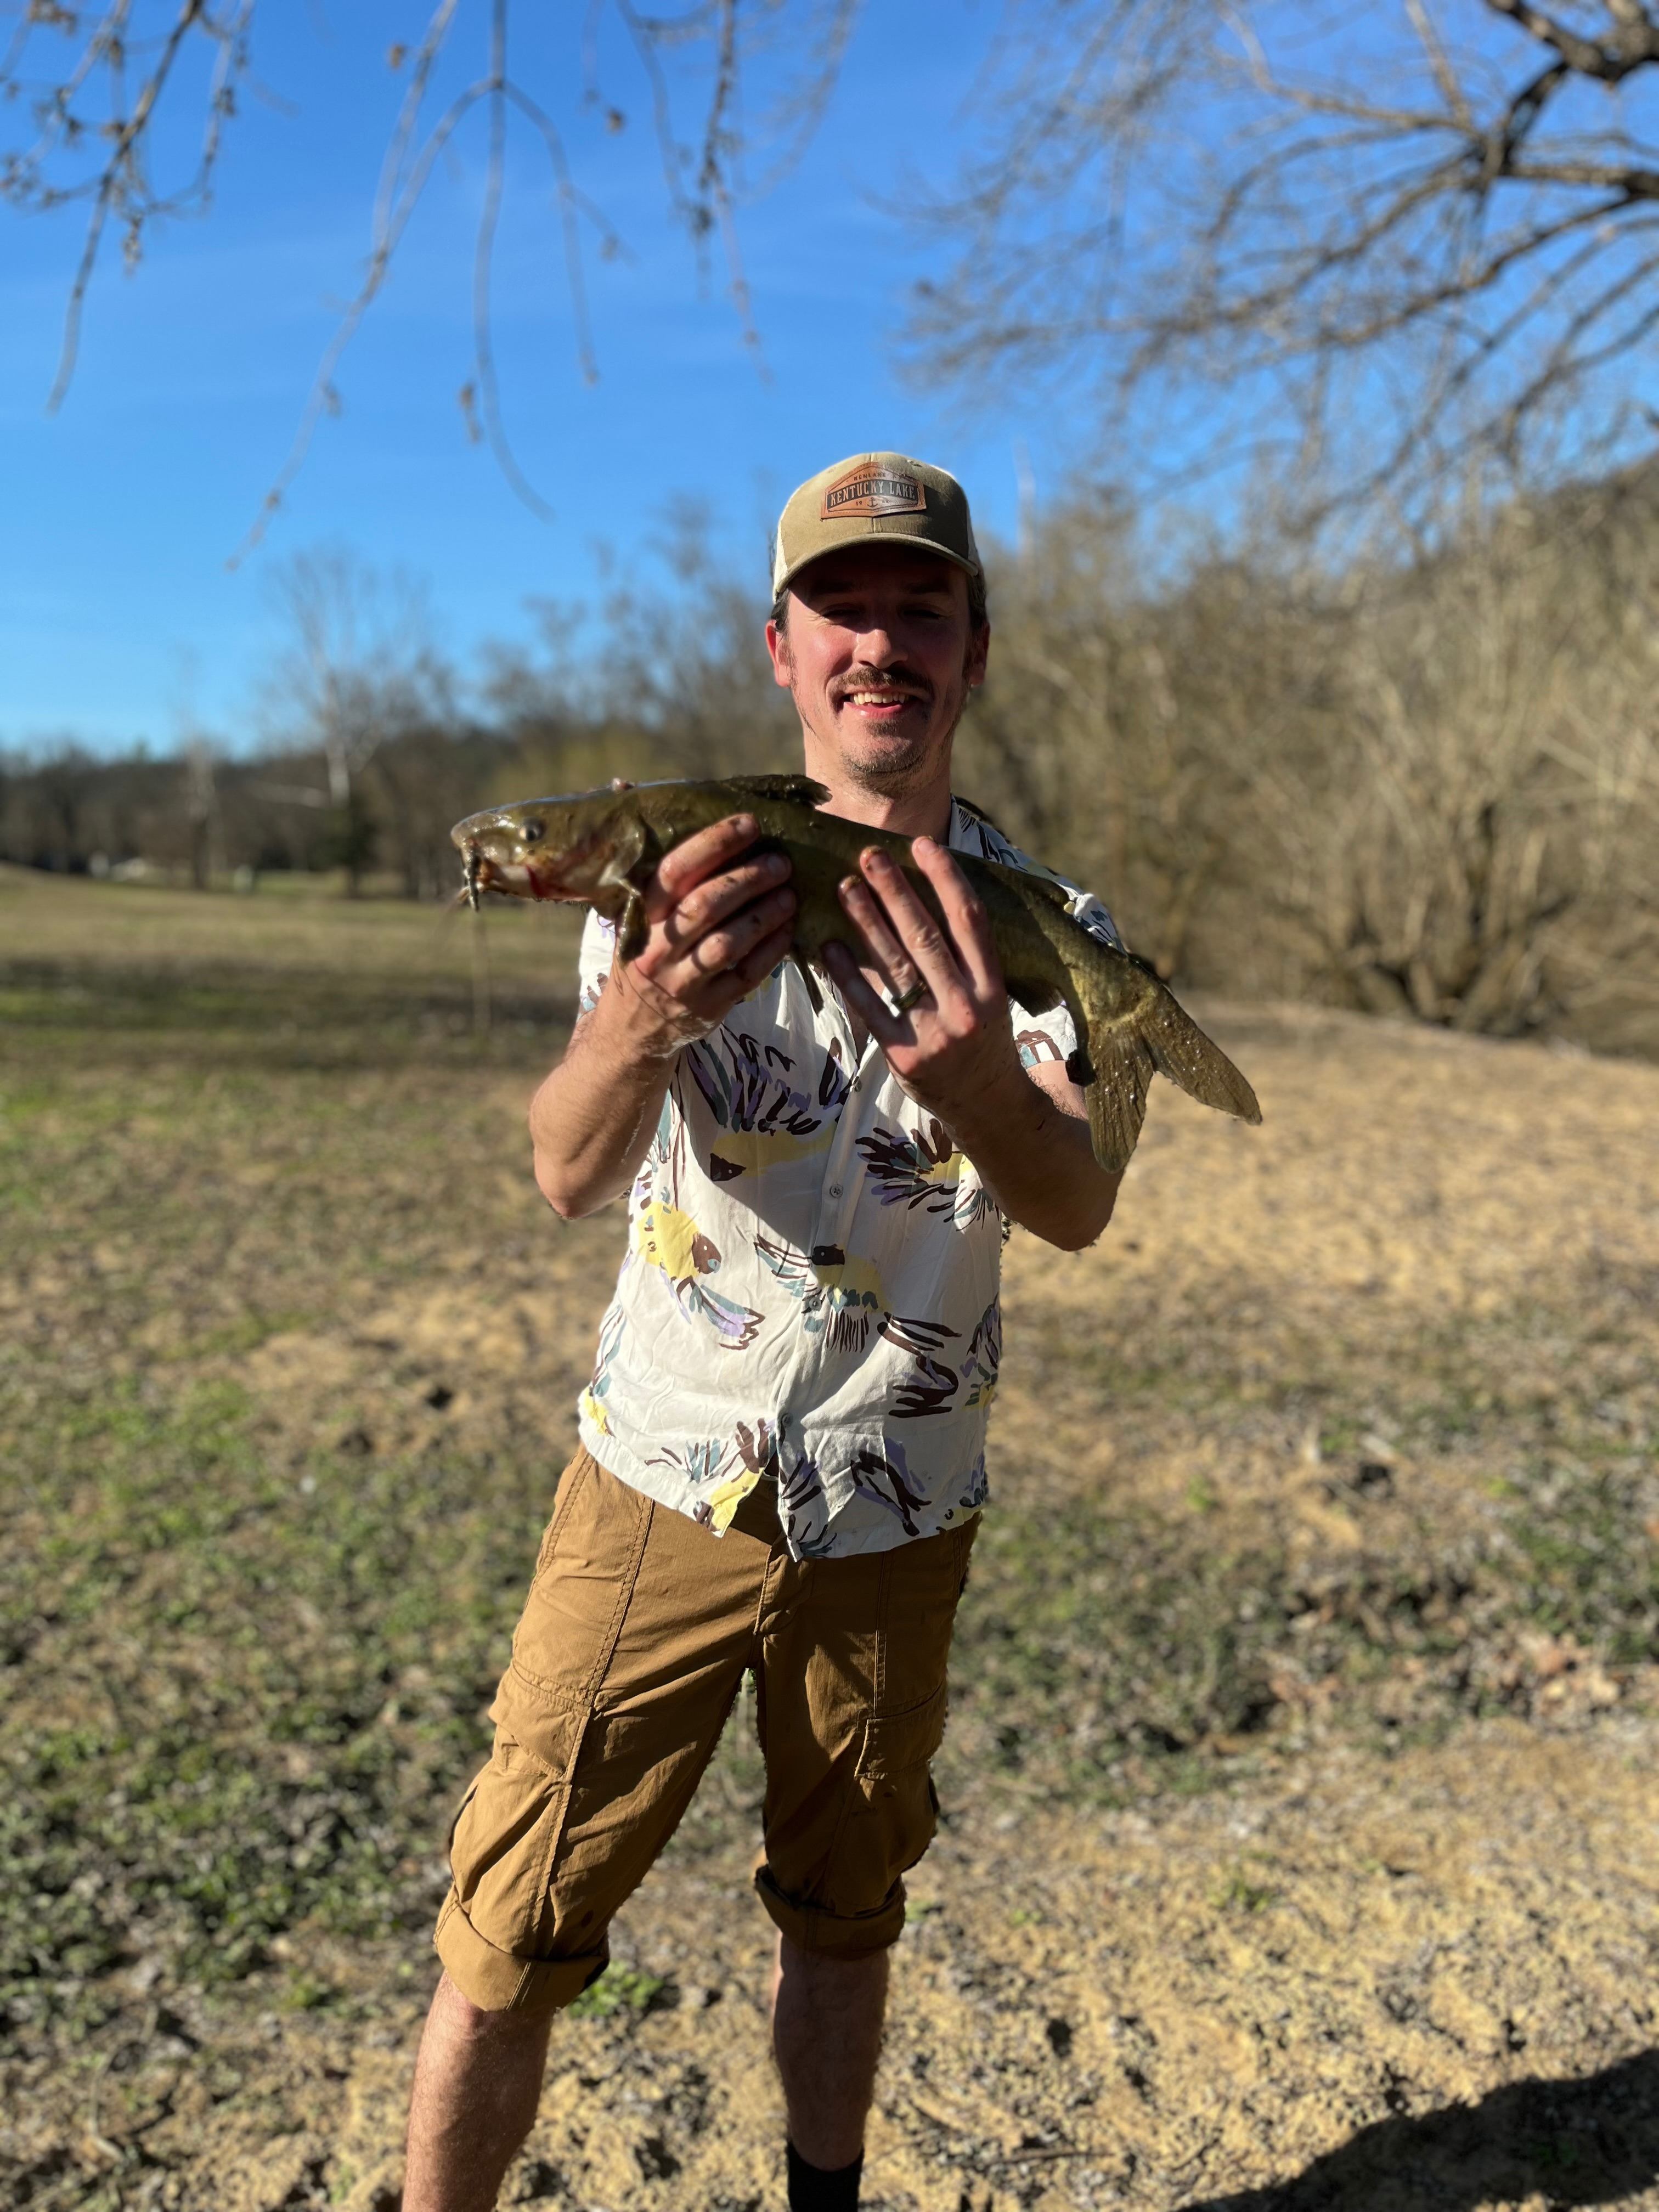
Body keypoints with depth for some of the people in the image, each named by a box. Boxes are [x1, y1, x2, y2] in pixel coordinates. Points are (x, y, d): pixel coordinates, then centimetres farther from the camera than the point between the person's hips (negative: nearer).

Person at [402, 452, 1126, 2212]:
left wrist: (982, 1083, -46)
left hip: (894, 1518, 1)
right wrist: (643, 1014, -44)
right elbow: (565, 1175, -21)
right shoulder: (678, 880, -7)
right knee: (508, 1947, 0)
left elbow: (1078, 1210, -22)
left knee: (844, 1911, 19)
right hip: (661, 1485, -1)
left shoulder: (1048, 928, -5)